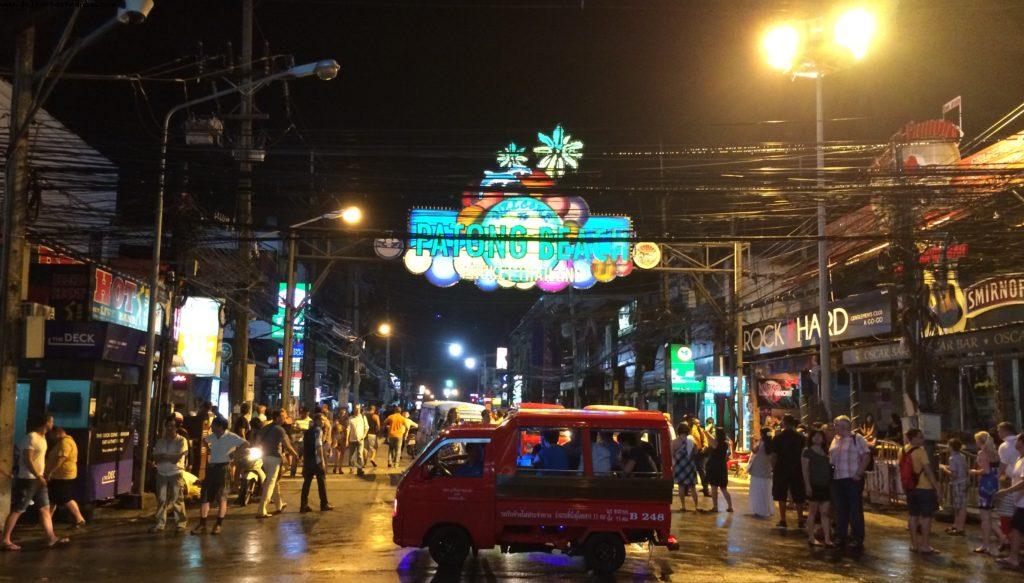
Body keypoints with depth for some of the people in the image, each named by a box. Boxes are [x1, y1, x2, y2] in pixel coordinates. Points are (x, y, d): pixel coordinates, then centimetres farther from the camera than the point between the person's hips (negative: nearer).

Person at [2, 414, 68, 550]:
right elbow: (28, 460, -22)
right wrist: (39, 477, -23)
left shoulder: (42, 437, 12)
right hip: (27, 479, -9)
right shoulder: (31, 438, -17)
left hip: (38, 479, 9)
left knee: (45, 508, 6)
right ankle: (6, 541, 6)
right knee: (17, 510, -2)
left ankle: (51, 538, 6)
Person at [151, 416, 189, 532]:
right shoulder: (160, 441, 11)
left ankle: (182, 522, 8)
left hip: (175, 473, -4)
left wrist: (163, 456, -4)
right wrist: (170, 458, -12)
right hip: (162, 473, 4)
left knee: (177, 498, -2)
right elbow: (155, 458, 2)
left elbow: (177, 458, -12)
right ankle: (160, 523, 8)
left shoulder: (181, 441, -2)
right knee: (161, 499, 3)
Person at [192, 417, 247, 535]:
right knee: (205, 497, 3)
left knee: (222, 498, 1)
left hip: (223, 467, -6)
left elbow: (246, 444, -16)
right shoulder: (212, 437, 9)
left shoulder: (231, 437, -10)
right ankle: (202, 525, 8)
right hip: (211, 467, 6)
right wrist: (208, 448, 15)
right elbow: (205, 440, 32)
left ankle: (218, 525, 9)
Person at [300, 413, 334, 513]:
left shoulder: (308, 431, 14)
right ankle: (324, 504, 9)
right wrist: (322, 460, -18)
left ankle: (304, 505, 6)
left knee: (307, 482, 7)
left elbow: (303, 446, 16)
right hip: (316, 460, -7)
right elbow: (318, 446, -18)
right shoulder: (318, 430, -10)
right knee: (322, 482, 4)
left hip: (307, 460, 7)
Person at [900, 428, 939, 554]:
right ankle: (925, 546, 2)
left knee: (913, 516, 13)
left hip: (911, 488, 7)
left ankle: (914, 545, 18)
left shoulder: (902, 451, 7)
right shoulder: (920, 451, -15)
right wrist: (936, 485, -13)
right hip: (924, 488, -7)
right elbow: (928, 470, -18)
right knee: (926, 517, 0)